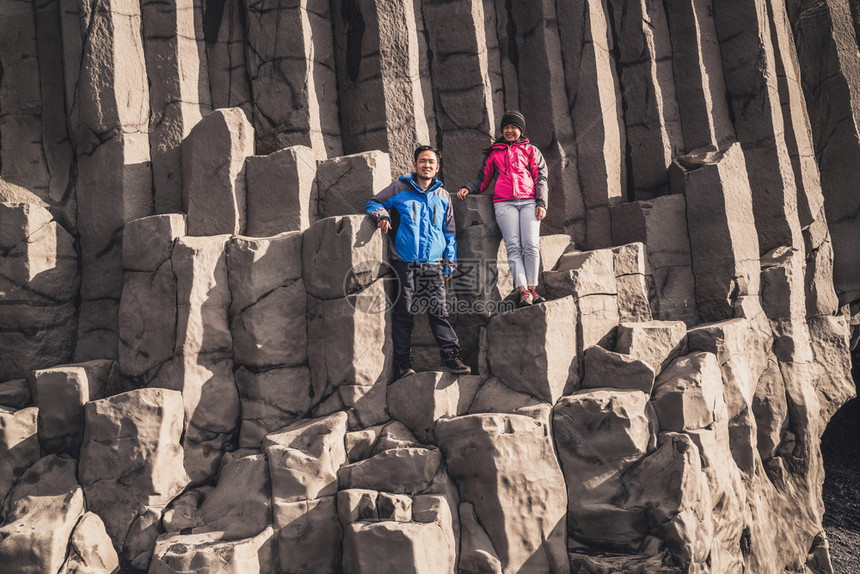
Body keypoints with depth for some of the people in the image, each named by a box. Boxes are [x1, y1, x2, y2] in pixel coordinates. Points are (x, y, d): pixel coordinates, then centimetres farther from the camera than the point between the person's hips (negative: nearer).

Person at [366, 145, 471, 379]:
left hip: (433, 264, 2)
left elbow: (449, 232, 19)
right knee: (403, 312, -1)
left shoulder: (443, 197, 15)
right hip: (404, 263, -2)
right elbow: (373, 203, 14)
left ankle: (451, 356, -5)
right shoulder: (399, 189, 7)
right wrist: (381, 215, -9)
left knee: (439, 310, -5)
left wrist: (449, 263, 13)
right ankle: (403, 364, 2)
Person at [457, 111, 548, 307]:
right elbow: (483, 179, 23)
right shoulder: (494, 153, 24)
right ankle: (523, 291, -19)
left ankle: (532, 287, -9)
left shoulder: (531, 151, 21)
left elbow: (540, 178, 12)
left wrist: (541, 203, -1)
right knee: (513, 246, -14)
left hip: (529, 201, 0)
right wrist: (468, 188, 2)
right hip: (504, 203, 0)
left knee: (531, 245, -15)